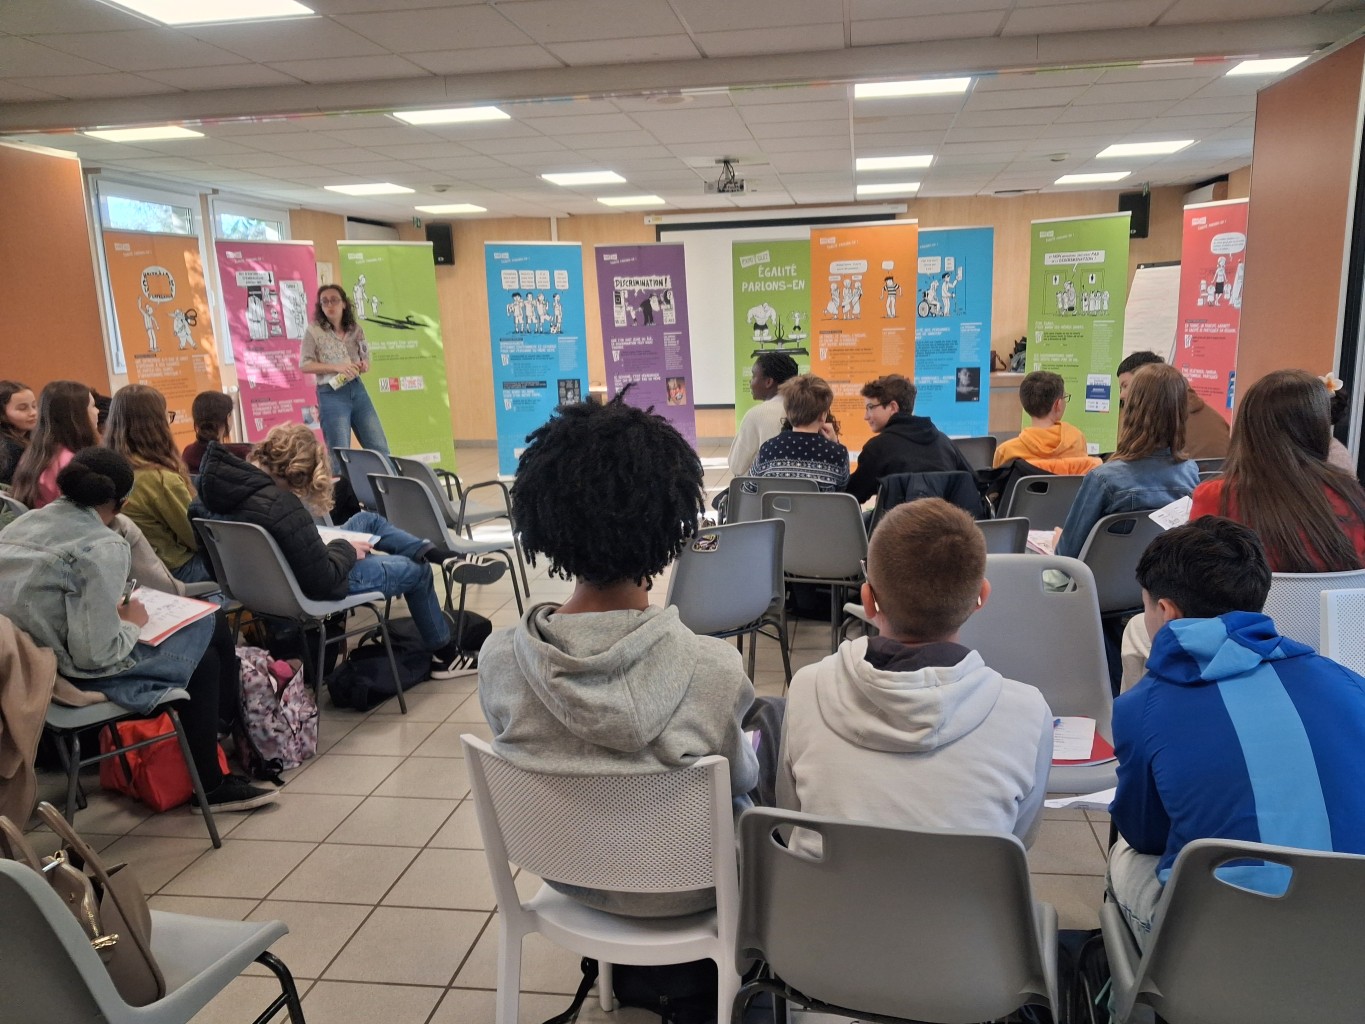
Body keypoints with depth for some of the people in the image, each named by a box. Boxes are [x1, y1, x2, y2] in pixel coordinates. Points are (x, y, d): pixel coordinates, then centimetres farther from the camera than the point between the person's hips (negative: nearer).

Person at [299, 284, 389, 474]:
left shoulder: (355, 330, 9)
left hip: (358, 390, 4)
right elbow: (304, 365, -7)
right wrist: (336, 367, -17)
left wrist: (364, 366, -5)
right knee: (340, 455, -2)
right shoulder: (314, 331, -2)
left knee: (379, 448, 5)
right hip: (332, 394, -4)